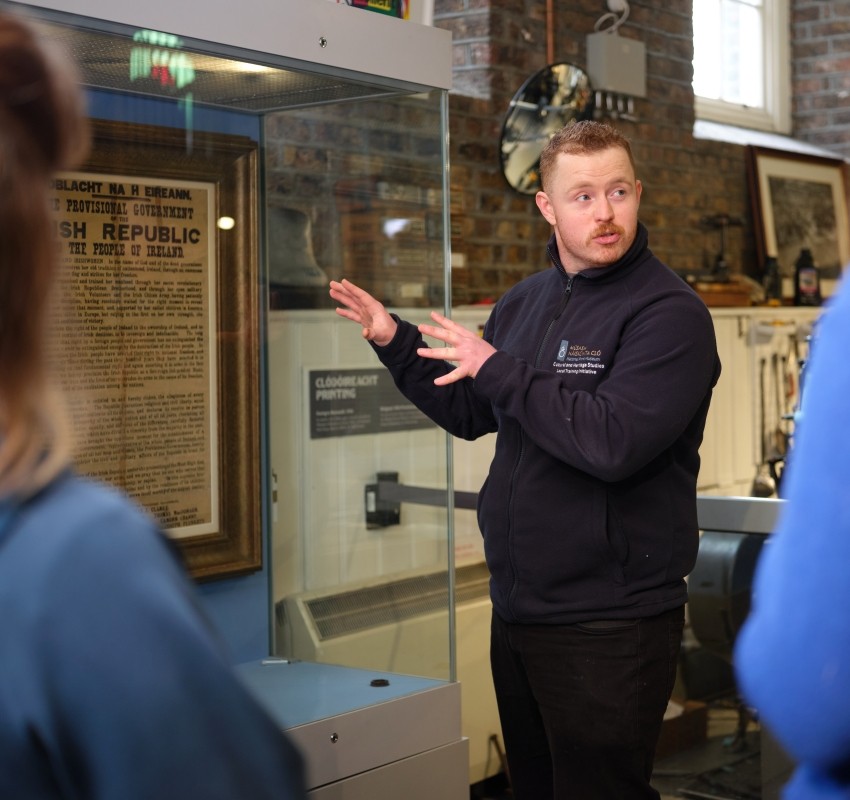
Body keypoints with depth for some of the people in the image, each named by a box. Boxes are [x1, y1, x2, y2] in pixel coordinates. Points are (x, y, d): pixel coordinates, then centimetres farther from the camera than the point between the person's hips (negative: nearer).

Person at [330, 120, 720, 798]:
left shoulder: (669, 313, -15)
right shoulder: (524, 302, 9)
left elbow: (613, 443, -28)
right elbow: (469, 413, 21)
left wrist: (498, 369, -20)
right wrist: (394, 342, 10)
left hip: (608, 624, -8)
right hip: (518, 610, 8)